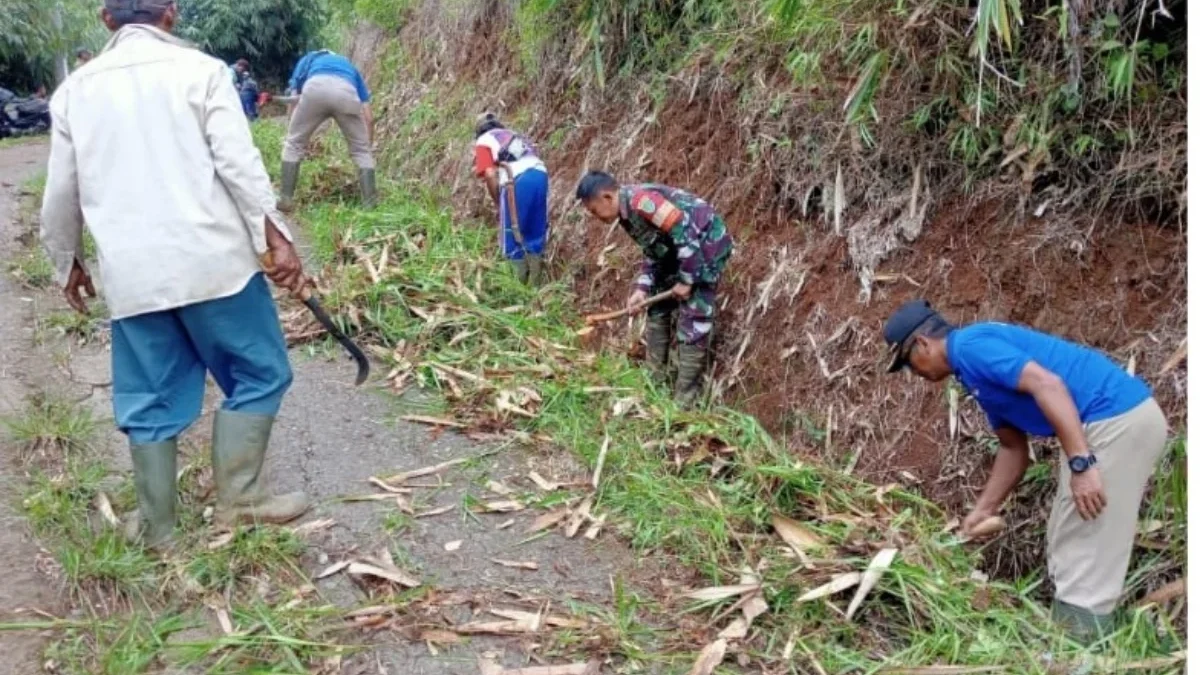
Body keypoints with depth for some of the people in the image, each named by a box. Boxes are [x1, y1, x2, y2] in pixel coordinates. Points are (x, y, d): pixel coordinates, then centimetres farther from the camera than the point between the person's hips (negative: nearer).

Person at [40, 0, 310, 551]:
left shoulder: (75, 89, 11)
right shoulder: (199, 70, -1)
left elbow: (61, 192, 15)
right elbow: (239, 163, -10)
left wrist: (67, 262, 28)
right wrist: (276, 238, -9)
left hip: (130, 273, 4)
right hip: (211, 259, -4)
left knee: (149, 400, 12)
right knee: (258, 373, 11)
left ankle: (157, 526, 21)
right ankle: (239, 498, 9)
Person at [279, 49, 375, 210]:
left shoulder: (308, 59, 42)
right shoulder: (350, 68, 41)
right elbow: (369, 119, 32)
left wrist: (293, 134, 39)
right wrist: (367, 146, 42)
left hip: (315, 87, 0)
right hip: (346, 91, 1)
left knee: (294, 143, 20)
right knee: (361, 150, 19)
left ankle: (286, 199, 18)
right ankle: (370, 203, 14)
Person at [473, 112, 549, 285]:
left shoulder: (483, 141, 16)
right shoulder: (514, 136, 35)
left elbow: (490, 175, 1)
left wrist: (498, 203, 13)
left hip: (517, 181, -6)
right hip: (540, 174, 6)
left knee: (513, 237, 6)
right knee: (536, 235, 15)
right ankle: (534, 285, 19)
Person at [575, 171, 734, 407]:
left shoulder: (640, 200, -27)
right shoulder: (627, 215, 4)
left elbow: (685, 232, -29)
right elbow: (653, 252, 13)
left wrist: (685, 280, -21)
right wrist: (642, 288, 2)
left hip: (707, 244, -10)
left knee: (694, 322, -8)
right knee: (657, 307, 17)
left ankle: (684, 400, 0)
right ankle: (655, 376, 30)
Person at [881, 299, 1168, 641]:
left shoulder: (971, 346, -11)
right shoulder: (976, 369, 19)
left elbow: (1048, 384, -24)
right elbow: (1014, 447, 25)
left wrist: (1081, 464, -26)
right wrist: (984, 510, 26)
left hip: (1117, 420, -11)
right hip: (1120, 420, 11)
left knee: (1085, 547, -2)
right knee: (1069, 544, 18)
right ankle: (1067, 634, 27)